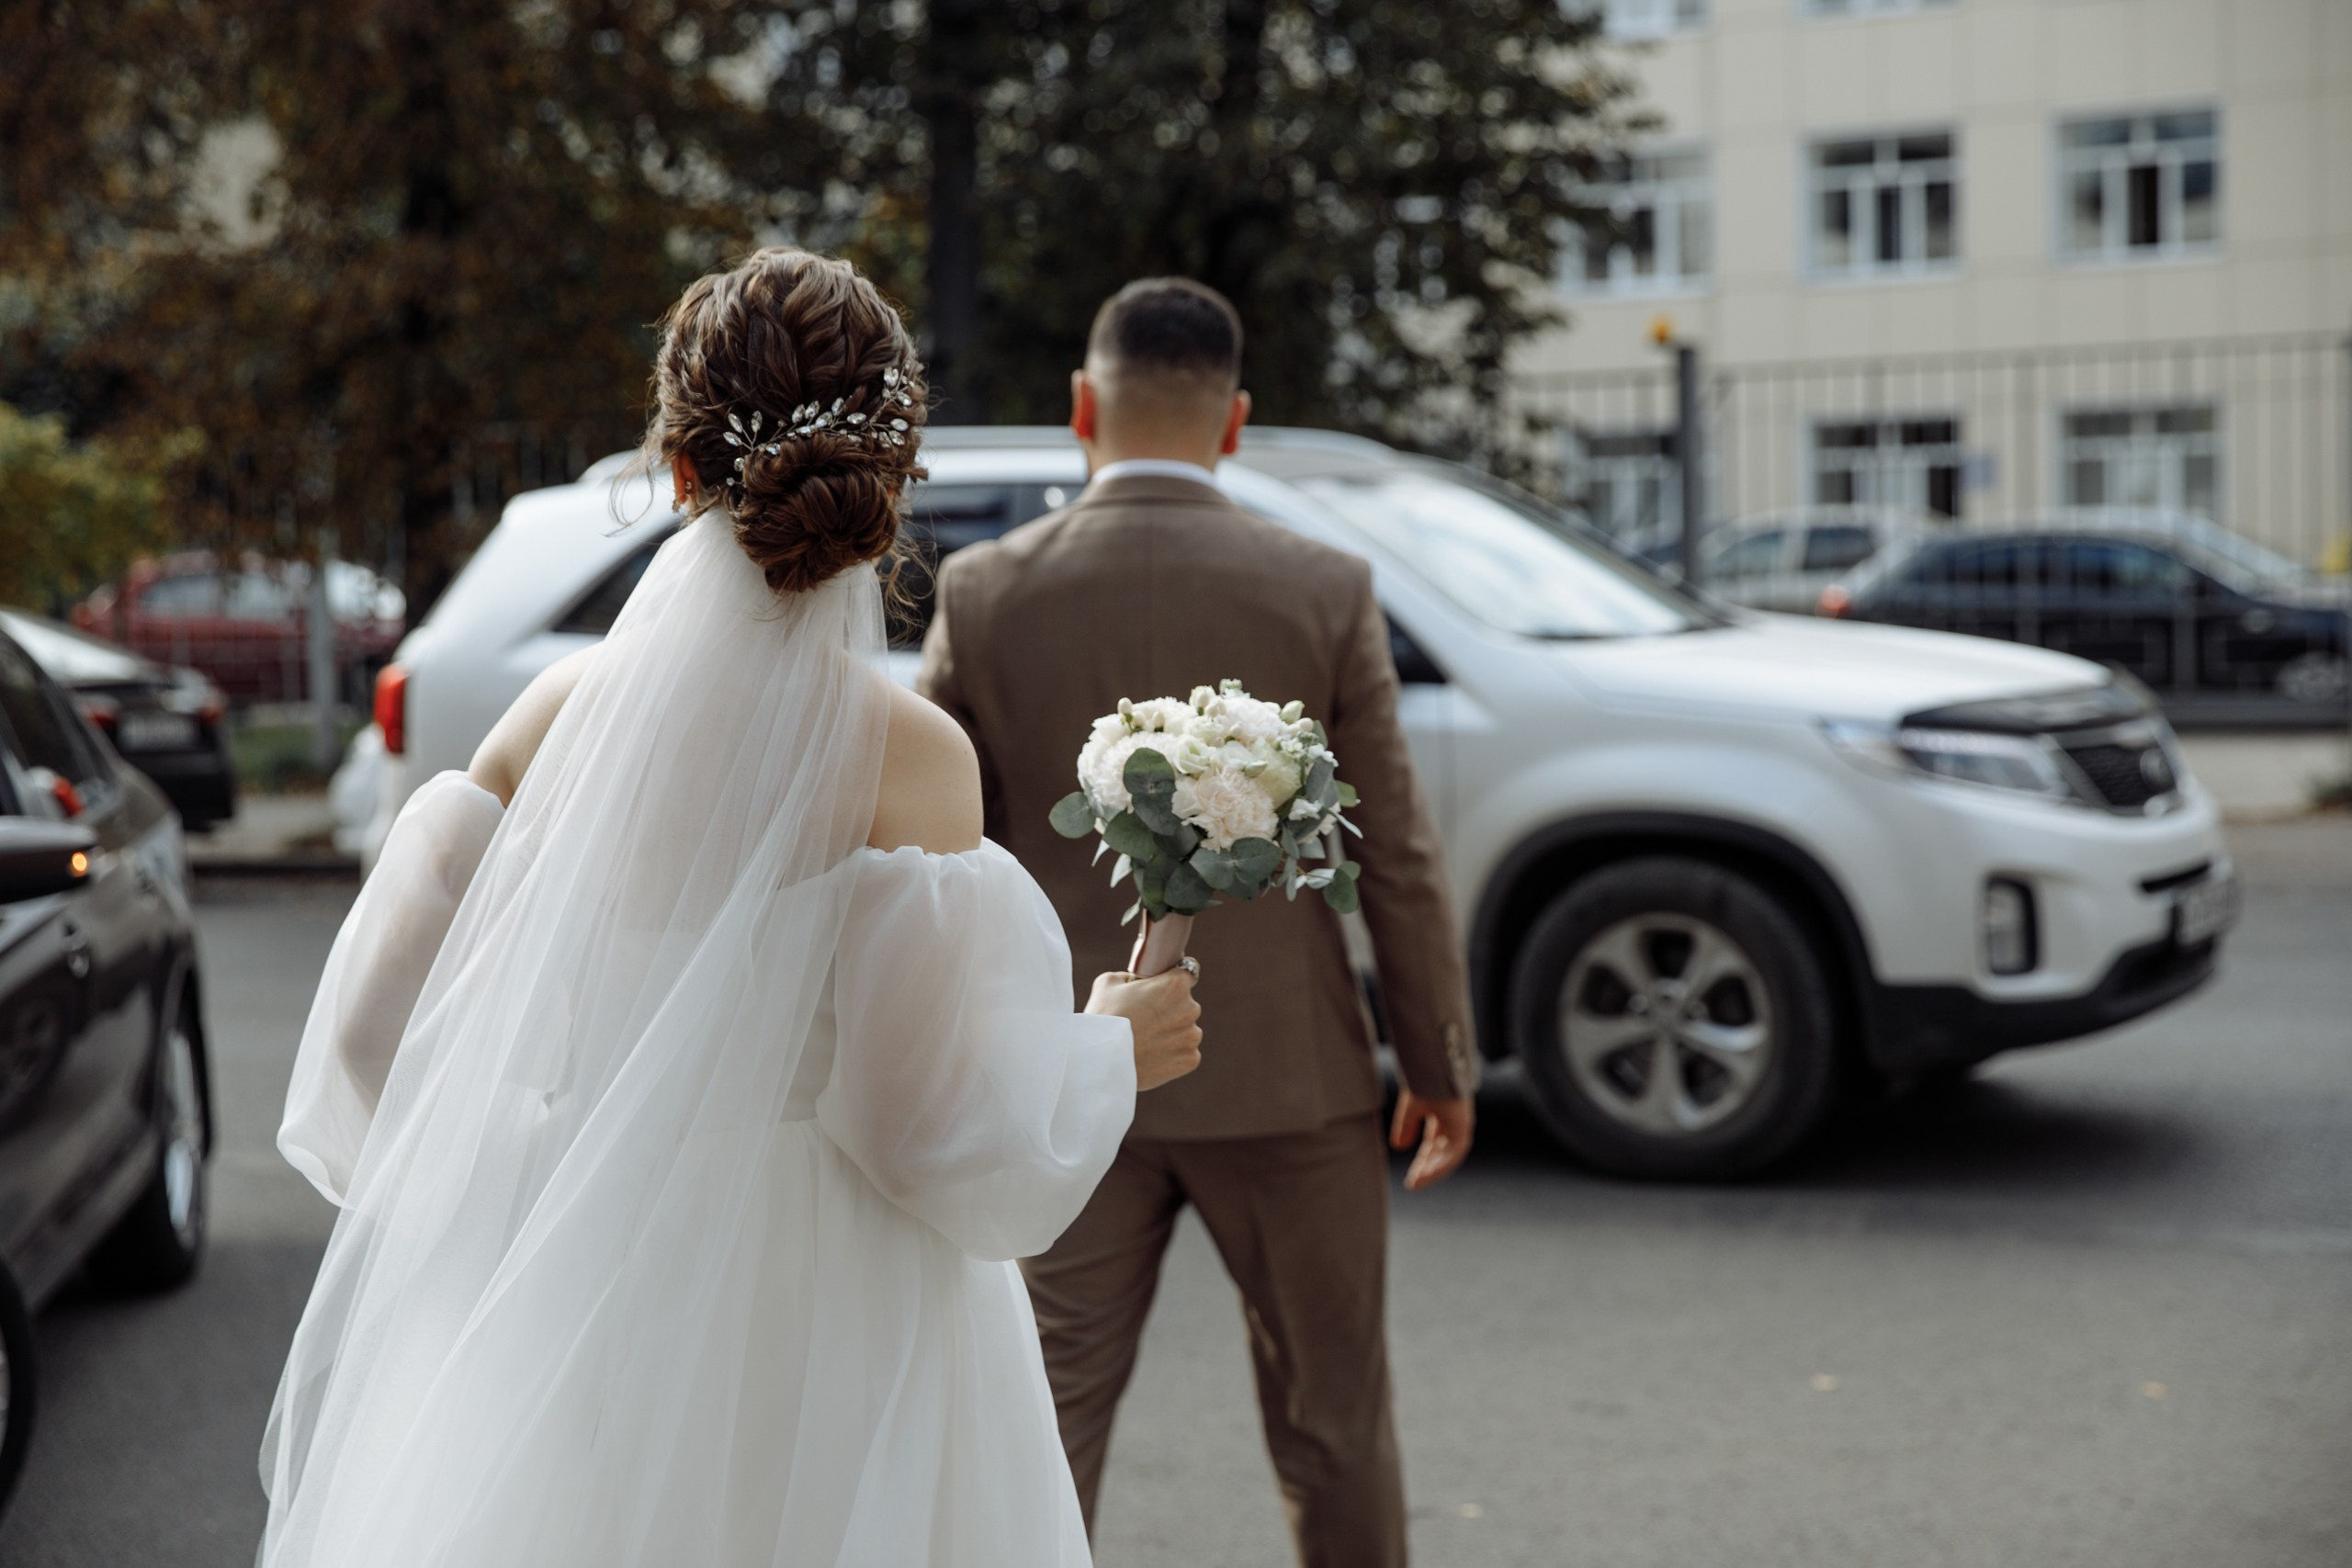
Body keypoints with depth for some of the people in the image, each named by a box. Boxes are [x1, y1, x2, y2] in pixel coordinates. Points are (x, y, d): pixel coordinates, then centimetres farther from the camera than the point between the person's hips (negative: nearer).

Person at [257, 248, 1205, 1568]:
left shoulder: (563, 714, -3)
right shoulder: (908, 756, -16)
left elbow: (375, 1029, 3)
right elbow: (948, 1136, -16)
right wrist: (1111, 1046, 3)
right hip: (816, 1348, -4)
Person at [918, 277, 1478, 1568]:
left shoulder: (984, 593, -5)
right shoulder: (1325, 593, -8)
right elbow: (1395, 857, -5)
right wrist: (1440, 1066, 6)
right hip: (1281, 1077, -1)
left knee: (1045, 1431, 10)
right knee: (1331, 1425, 15)